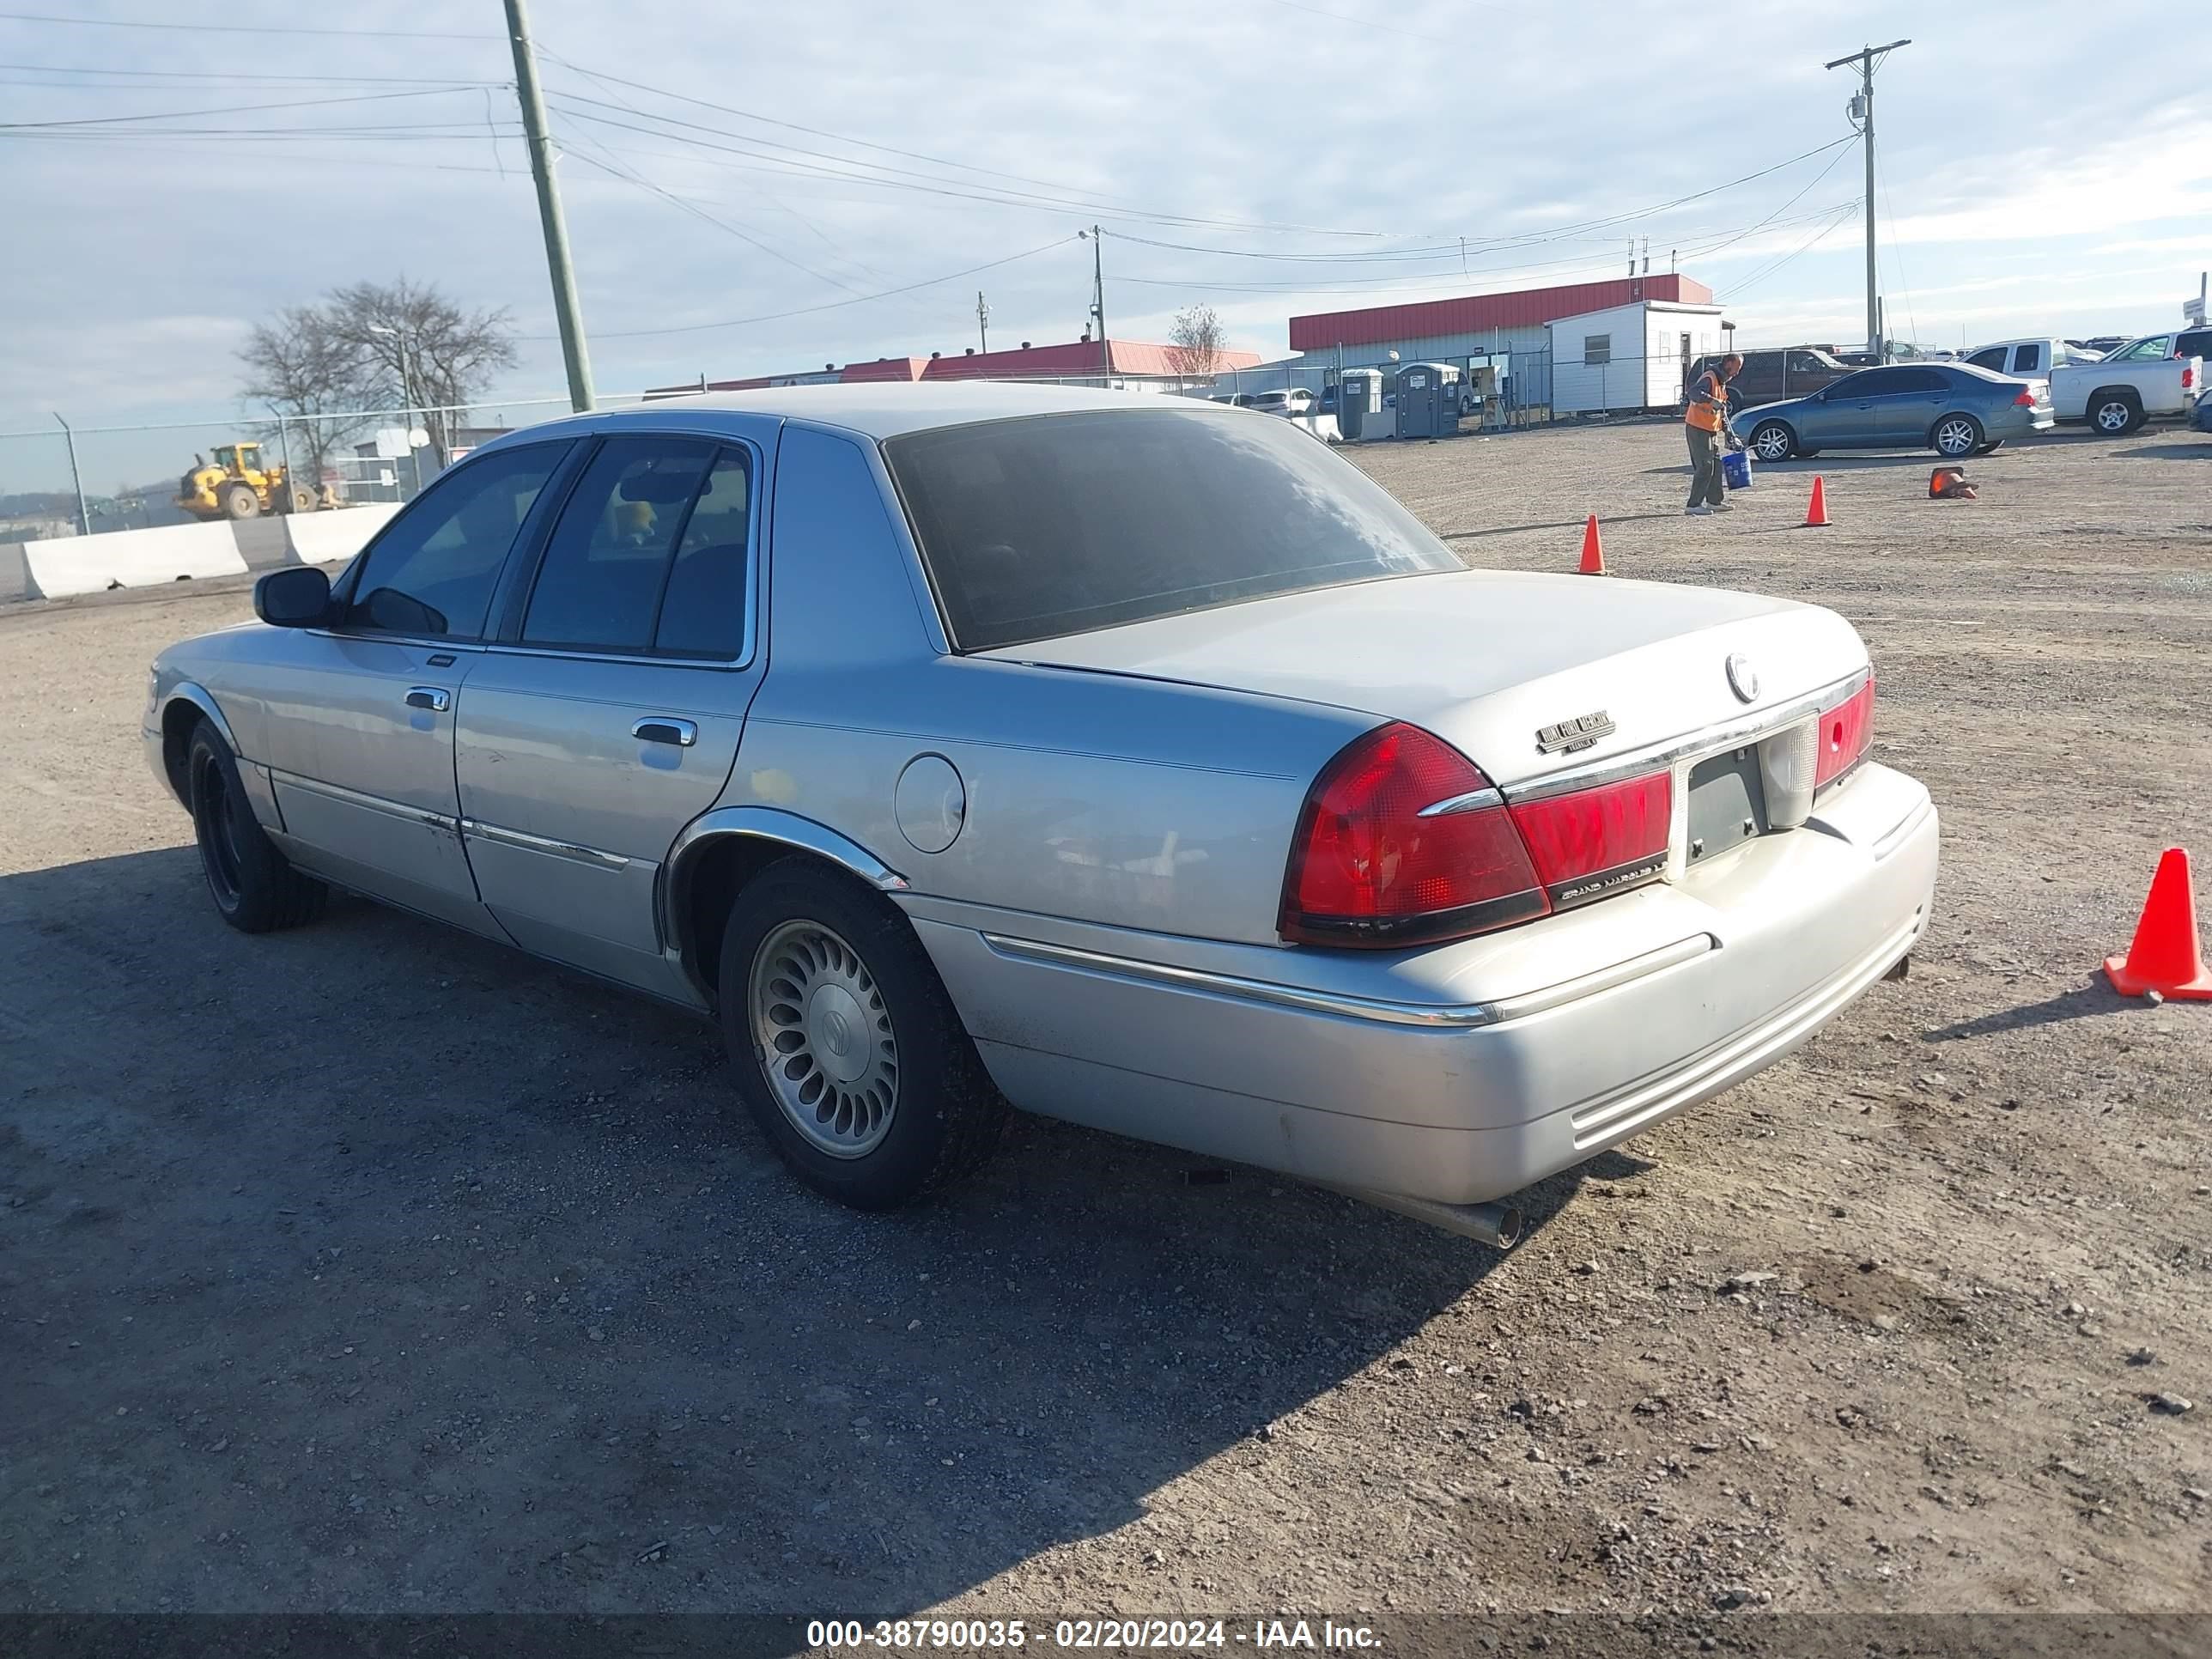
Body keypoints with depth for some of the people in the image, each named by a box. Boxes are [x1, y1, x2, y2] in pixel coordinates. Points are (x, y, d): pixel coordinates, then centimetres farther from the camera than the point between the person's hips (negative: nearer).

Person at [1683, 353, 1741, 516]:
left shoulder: (1722, 382, 17)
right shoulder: (1709, 378, -15)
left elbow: (1722, 410, 24)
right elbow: (1693, 392, -35)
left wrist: (1727, 431, 19)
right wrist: (1712, 401, -48)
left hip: (1711, 431, 10)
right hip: (1698, 429, -10)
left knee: (1716, 465, 13)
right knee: (1705, 467, -11)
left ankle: (1714, 501, 22)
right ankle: (1693, 505, -9)